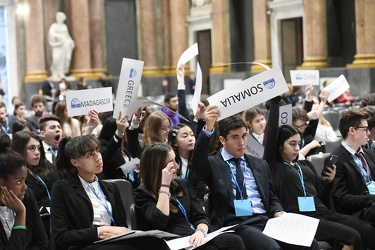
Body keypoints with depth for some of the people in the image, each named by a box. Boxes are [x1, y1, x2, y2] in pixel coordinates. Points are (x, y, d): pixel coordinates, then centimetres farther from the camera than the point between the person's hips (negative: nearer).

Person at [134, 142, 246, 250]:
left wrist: (200, 231, -13)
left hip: (194, 237, 6)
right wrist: (165, 185, -12)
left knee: (234, 241, -24)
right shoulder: (142, 193, 2)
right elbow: (160, 222, -15)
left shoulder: (183, 184, 18)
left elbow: (201, 217, 11)